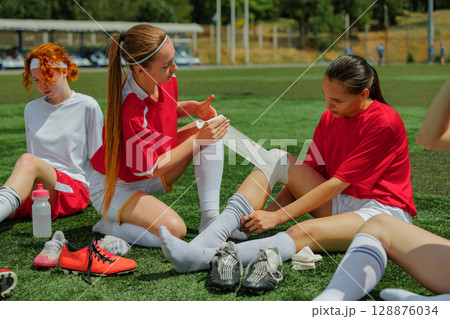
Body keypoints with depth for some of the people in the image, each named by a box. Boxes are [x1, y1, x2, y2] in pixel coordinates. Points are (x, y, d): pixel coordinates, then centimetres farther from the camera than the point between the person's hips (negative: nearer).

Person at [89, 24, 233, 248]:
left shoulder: (166, 80, -12)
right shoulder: (131, 112, -36)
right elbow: (151, 168, -26)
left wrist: (193, 107, -7)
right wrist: (197, 140, -22)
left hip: (152, 175, 9)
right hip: (117, 185, -8)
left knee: (210, 129, -8)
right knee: (174, 230, -31)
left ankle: (210, 217, -10)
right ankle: (110, 225, -3)